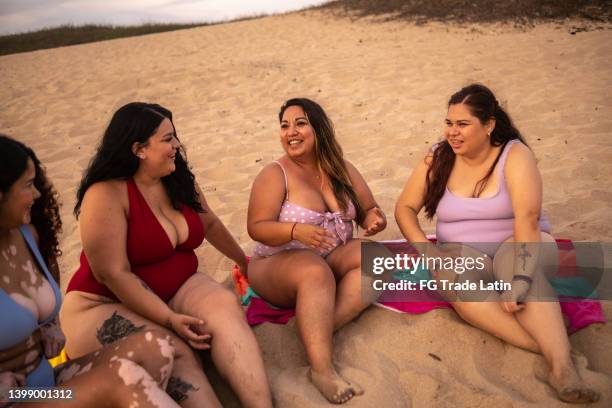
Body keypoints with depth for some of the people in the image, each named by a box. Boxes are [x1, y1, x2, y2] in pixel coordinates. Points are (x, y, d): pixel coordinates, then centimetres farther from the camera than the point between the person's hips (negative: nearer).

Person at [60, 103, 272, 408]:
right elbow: (113, 274, -22)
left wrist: (244, 262, 29)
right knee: (174, 352, -32)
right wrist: (169, 319, -26)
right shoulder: (106, 194, -19)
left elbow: (210, 225, 18)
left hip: (177, 288, 5)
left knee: (226, 310, -25)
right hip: (106, 304, -5)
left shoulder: (179, 180, 2)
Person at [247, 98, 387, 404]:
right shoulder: (275, 174, -9)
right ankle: (322, 369, -41)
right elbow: (256, 227, -17)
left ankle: (319, 329, -33)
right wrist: (296, 231, -36)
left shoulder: (341, 170, 5)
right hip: (279, 266, -5)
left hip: (333, 260, 5)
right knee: (316, 273, -37)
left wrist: (374, 220, -16)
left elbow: (369, 211, 9)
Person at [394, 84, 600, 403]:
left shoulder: (514, 154, -11)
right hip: (464, 255, 3)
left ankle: (562, 364, -46)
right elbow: (405, 208, 0)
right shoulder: (437, 159, 0)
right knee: (451, 276, -34)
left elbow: (527, 217, -25)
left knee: (512, 254, -39)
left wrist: (520, 280, -38)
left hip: (515, 247, -2)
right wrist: (425, 249, -19)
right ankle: (547, 348, -37)